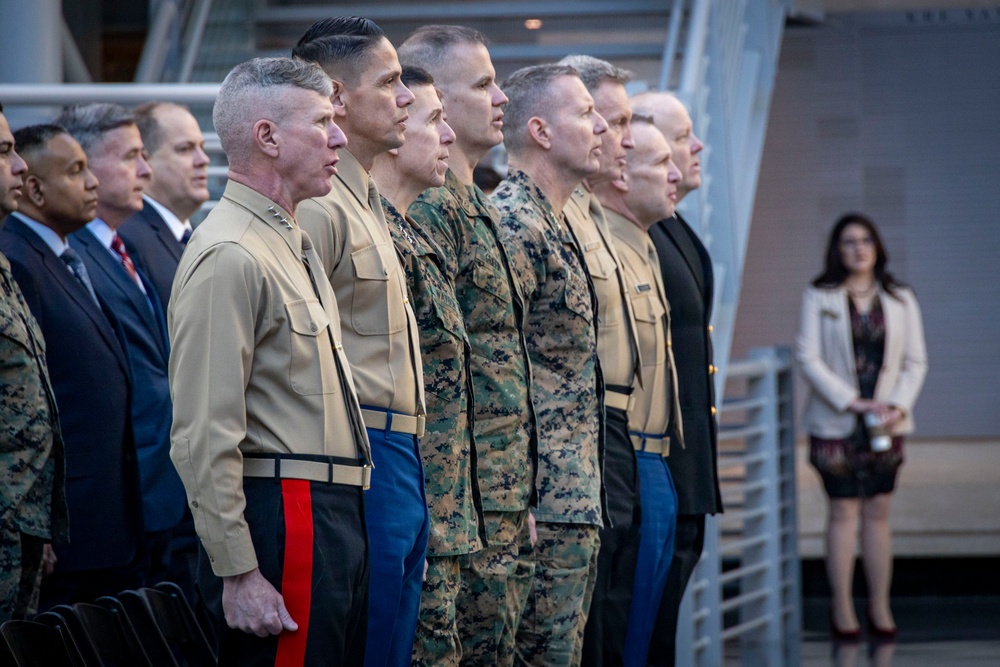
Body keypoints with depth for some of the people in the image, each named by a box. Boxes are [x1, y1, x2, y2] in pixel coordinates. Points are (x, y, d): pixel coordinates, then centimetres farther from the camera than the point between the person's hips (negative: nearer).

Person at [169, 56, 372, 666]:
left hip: (337, 517, 10)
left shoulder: (295, 244, 19)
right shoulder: (229, 259, -15)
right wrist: (238, 572, -21)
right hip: (282, 519, -10)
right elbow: (206, 436, -19)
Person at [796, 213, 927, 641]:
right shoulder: (819, 297, -2)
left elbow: (915, 361, 6)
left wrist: (898, 406, -10)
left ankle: (880, 608, 9)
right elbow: (808, 358, -7)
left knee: (878, 511, 5)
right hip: (836, 423, -2)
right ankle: (842, 609, 4)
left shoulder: (900, 300, 6)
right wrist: (852, 402, -14)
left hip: (885, 423, 2)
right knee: (843, 511, -1)